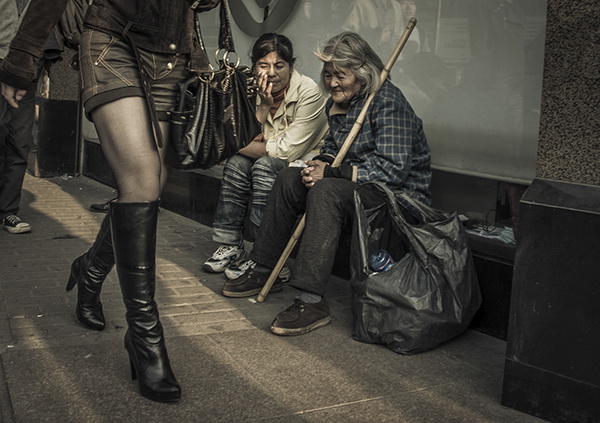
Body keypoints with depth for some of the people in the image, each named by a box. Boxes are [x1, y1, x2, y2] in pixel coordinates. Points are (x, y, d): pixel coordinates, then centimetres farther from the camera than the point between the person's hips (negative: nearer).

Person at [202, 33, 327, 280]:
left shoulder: (308, 92, -19)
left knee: (265, 166, -30)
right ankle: (230, 247, -15)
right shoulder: (255, 92, -1)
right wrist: (264, 106, -20)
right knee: (237, 163, -18)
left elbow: (289, 150, -23)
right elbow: (249, 142, -8)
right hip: (272, 164, 6)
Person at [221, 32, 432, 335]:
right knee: (289, 178, -1)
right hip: (358, 186, 9)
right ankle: (264, 271, 4)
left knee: (326, 192, -33)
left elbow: (393, 170, -25)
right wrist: (321, 164, -6)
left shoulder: (387, 102, -18)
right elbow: (333, 146, 19)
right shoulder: (339, 101, 9)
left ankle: (312, 301, -36)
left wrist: (332, 173, -23)